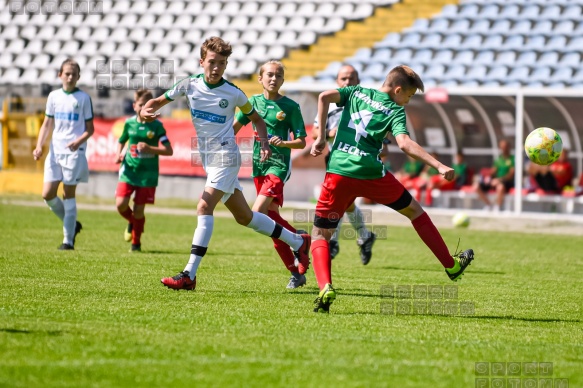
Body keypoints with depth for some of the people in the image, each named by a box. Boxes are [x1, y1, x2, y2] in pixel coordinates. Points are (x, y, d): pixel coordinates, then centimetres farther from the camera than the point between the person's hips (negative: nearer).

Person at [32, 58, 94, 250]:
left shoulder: (83, 98, 1)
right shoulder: (54, 96, 11)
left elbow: (90, 128, 2)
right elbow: (47, 124, 15)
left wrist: (79, 141, -17)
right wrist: (39, 146, 1)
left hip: (74, 151, -4)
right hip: (55, 150, 4)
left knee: (68, 194, -4)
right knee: (48, 194, -3)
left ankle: (68, 240, 2)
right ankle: (72, 224, 19)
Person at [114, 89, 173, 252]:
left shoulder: (156, 126, -5)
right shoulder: (129, 123, 4)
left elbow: (169, 150, -6)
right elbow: (121, 142, 20)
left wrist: (150, 148, -20)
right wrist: (118, 154, -1)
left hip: (147, 173, -2)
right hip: (129, 170, 2)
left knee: (139, 209, -1)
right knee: (121, 204, -12)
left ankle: (136, 243, 18)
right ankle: (132, 223, 22)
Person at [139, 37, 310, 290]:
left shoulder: (234, 94, -7)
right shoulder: (189, 85, 1)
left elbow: (256, 119, 9)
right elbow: (159, 101, 8)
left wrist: (264, 143, -7)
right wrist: (145, 111, -15)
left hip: (225, 156, -6)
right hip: (207, 158, 6)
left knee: (204, 208, -20)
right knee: (244, 216, 13)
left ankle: (189, 275, -23)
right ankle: (298, 242, 29)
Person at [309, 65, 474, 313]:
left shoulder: (356, 93, 15)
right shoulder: (395, 110, 4)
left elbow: (324, 97, -1)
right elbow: (404, 143, -13)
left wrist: (321, 137, 4)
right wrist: (439, 166, -16)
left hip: (338, 172, 2)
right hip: (371, 173, -2)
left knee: (320, 234, 9)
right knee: (414, 211, 22)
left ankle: (325, 288, -17)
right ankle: (451, 266, 31)